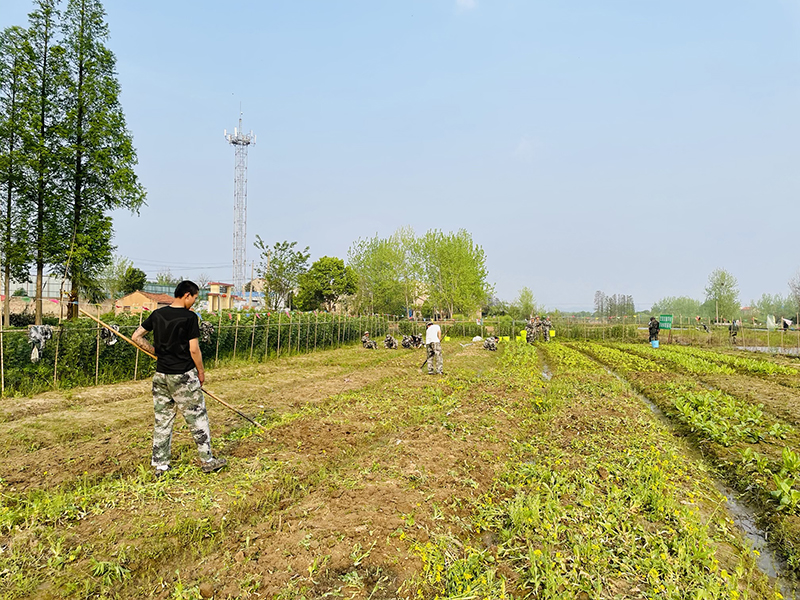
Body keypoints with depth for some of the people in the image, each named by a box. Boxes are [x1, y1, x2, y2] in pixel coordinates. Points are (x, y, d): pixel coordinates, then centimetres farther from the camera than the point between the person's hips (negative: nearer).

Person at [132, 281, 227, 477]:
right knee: (198, 418, 7)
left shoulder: (157, 314, 4)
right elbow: (194, 349, -13)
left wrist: (156, 351, 13)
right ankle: (207, 461, 16)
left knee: (162, 420, 13)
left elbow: (137, 337, 8)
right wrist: (201, 371, 0)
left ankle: (160, 465, 20)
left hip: (160, 375, 6)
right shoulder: (189, 317, -14)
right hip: (183, 376, -6)